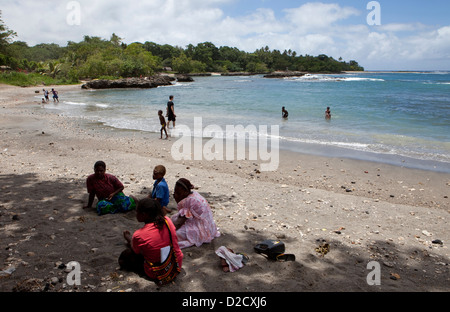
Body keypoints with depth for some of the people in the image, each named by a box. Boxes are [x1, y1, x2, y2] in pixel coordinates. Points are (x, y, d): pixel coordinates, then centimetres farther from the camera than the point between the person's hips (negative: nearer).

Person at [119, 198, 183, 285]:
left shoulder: (138, 235, -22)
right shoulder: (167, 221, -12)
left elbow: (135, 252, 2)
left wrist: (129, 239, 23)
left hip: (158, 275, -2)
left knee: (125, 255, 12)